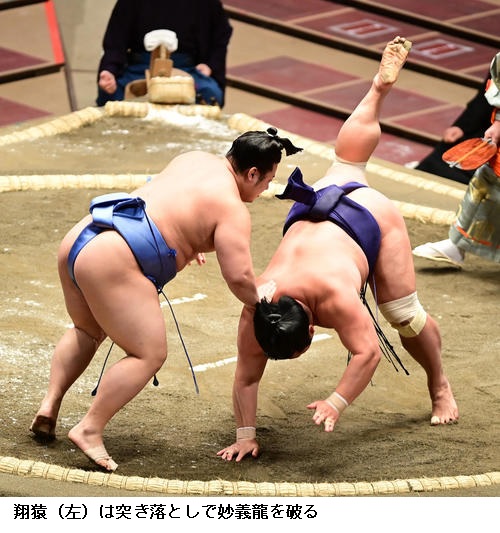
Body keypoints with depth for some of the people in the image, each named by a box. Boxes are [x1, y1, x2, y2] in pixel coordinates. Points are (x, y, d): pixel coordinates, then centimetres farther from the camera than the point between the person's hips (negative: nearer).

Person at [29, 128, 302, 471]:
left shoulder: (196, 159, 19)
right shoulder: (232, 211, -5)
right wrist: (262, 306, 7)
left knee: (88, 331, 32)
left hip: (77, 240, 9)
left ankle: (50, 405, 21)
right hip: (111, 263, -9)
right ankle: (89, 430, -9)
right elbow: (239, 278, -11)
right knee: (150, 354, -3)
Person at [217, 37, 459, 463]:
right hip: (311, 214, 4)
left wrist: (337, 403, -48)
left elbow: (368, 352, -42)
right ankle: (380, 86, 50)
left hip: (368, 216, -4)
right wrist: (245, 435, -26)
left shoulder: (335, 295, -43)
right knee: (348, 164, 30)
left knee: (404, 314, -1)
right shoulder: (256, 311, -30)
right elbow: (247, 377, -23)